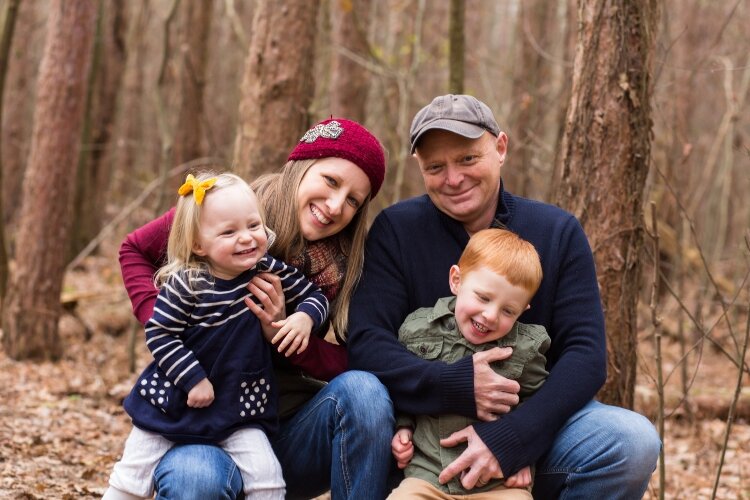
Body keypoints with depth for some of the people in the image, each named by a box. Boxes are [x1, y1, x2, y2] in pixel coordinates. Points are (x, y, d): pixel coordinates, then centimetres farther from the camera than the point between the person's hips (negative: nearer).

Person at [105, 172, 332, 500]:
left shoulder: (270, 272, -9)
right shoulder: (186, 284, -20)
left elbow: (315, 296, 3)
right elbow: (158, 335, -17)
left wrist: (304, 317, -19)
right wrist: (193, 379, -21)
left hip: (239, 407, 2)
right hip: (173, 400, -2)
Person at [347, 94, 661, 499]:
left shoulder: (558, 233, -1)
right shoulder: (395, 230, -4)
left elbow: (585, 355, -10)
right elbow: (366, 343, -14)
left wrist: (506, 440, -25)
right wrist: (457, 386, -31)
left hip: (533, 430, 1)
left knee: (634, 442, -26)